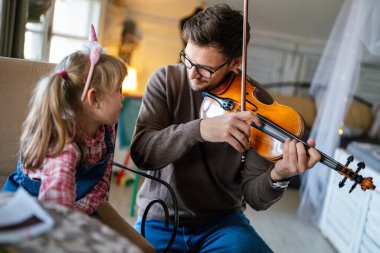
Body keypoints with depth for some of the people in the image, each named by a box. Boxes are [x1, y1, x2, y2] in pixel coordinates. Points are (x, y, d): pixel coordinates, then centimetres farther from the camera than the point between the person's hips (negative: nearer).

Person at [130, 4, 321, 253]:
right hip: (159, 220, 1)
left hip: (223, 221, 0)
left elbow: (254, 196, -9)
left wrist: (277, 176, -31)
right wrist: (200, 129, -32)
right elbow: (141, 152, -18)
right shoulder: (166, 80, -6)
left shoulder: (253, 104, -9)